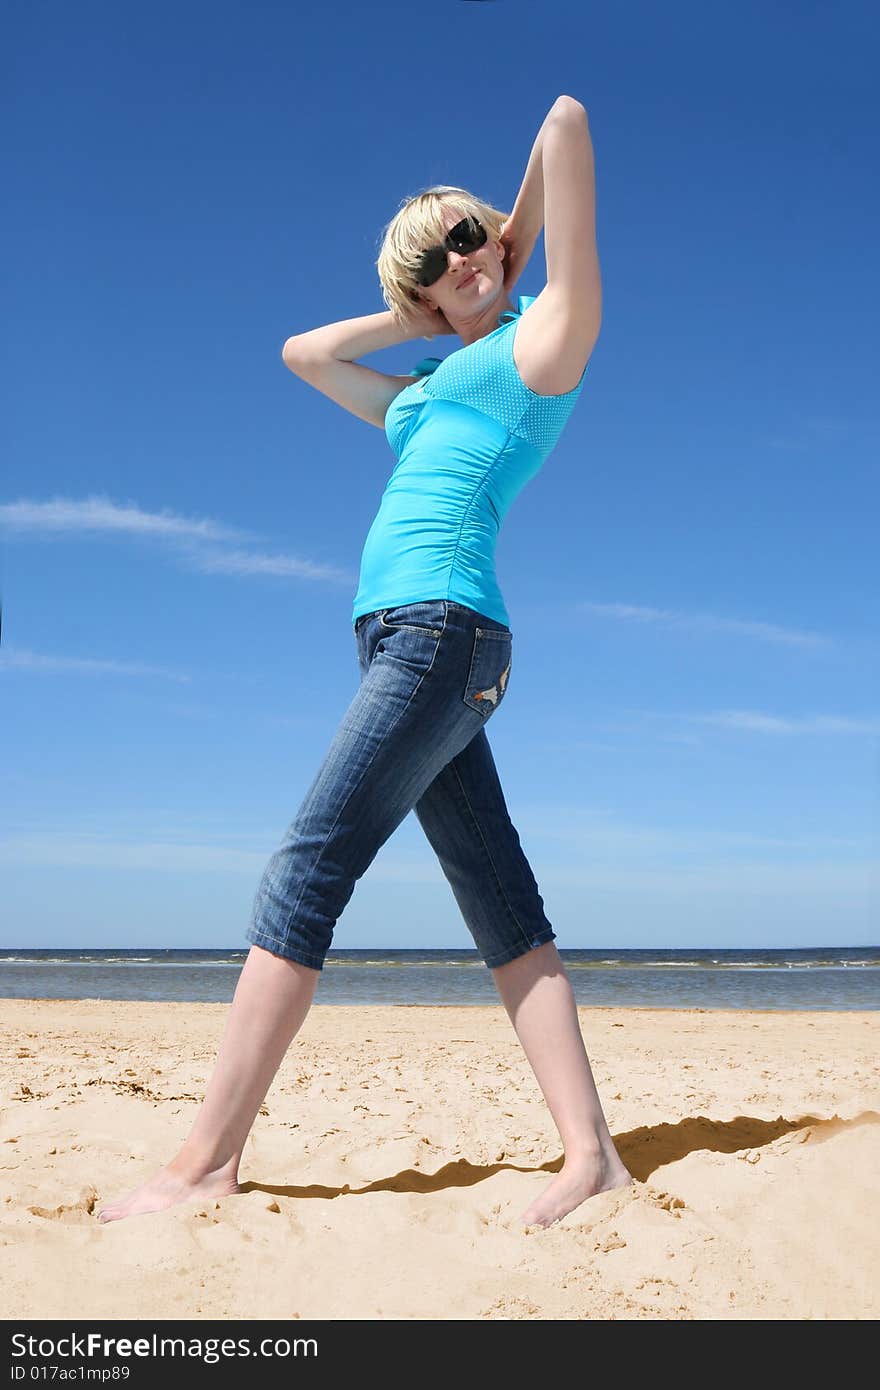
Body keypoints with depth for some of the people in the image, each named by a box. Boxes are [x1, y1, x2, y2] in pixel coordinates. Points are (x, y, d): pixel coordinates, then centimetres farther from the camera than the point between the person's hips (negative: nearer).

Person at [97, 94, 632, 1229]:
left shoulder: (542, 340, 8)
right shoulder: (428, 390, 29)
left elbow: (566, 121, 6)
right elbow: (303, 352, 39)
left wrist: (523, 232, 23)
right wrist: (421, 320, 33)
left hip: (440, 625, -9)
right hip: (415, 640, 9)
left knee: (306, 871, -12)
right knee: (502, 911, 0)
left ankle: (206, 1163, -9)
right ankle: (590, 1153, -1)